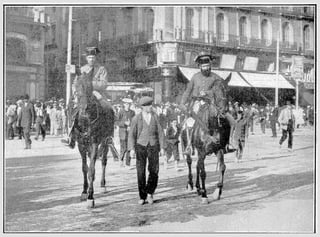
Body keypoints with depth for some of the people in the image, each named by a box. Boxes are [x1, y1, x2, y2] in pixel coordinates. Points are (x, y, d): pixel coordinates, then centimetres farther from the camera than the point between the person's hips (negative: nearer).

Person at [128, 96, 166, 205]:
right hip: (140, 146, -1)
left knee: (154, 171, -6)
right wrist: (132, 149, -13)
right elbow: (132, 134, -2)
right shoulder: (136, 118, -3)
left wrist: (162, 147, 1)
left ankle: (150, 193, 17)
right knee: (141, 172, -4)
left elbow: (160, 132, 6)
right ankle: (142, 197, 8)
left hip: (153, 146, 2)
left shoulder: (155, 116, 4)